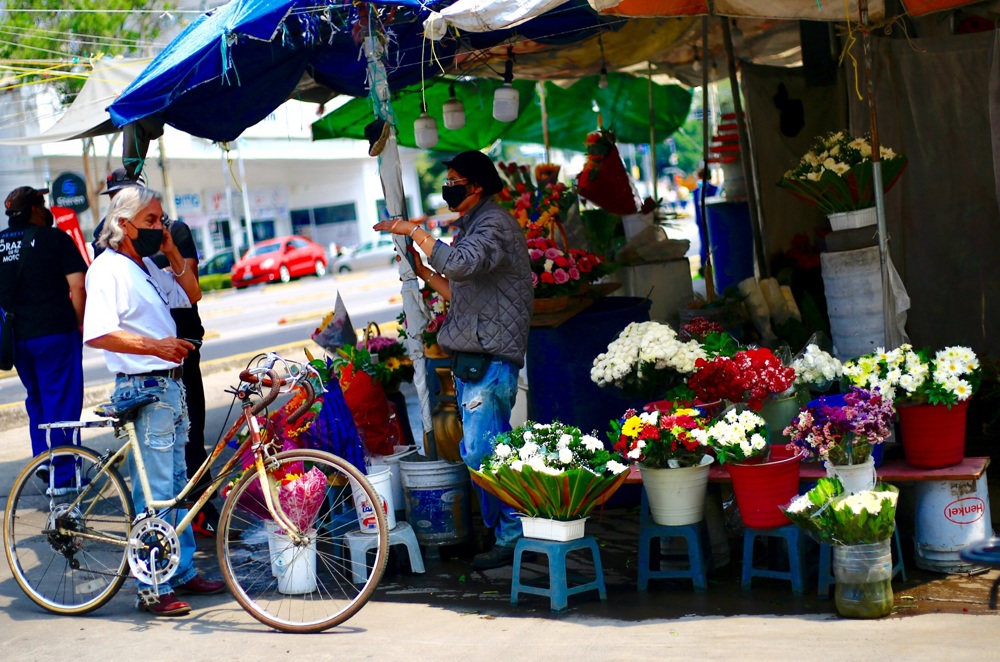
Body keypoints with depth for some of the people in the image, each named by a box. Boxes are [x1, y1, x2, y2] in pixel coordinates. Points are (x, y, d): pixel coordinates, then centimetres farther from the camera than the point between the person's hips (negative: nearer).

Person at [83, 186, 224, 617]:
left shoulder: (149, 268, 14)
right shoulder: (108, 268, -13)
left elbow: (191, 295, 22)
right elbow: (98, 334, -21)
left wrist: (172, 252, 9)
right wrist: (153, 346, -31)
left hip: (171, 385, 9)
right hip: (143, 390, -9)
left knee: (176, 484, 16)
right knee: (154, 492, -6)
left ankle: (183, 572, 26)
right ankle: (152, 588, 0)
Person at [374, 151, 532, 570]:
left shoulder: (494, 224, -10)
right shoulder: (472, 227, 22)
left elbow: (461, 265, -30)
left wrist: (415, 232, -22)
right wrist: (423, 272, 16)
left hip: (490, 359, -11)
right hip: (472, 360, 11)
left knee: (482, 452, -12)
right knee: (477, 452, 11)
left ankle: (512, 539, -7)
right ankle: (504, 532, 17)